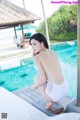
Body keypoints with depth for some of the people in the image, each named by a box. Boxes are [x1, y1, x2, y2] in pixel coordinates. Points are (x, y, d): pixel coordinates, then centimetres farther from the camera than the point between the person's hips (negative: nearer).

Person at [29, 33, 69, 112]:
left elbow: (43, 79, -14)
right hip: (65, 89, 7)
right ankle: (53, 99, 24)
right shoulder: (52, 52, 10)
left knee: (37, 78, 23)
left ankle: (50, 101, 16)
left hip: (55, 92, -6)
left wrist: (34, 85, 7)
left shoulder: (37, 57, -10)